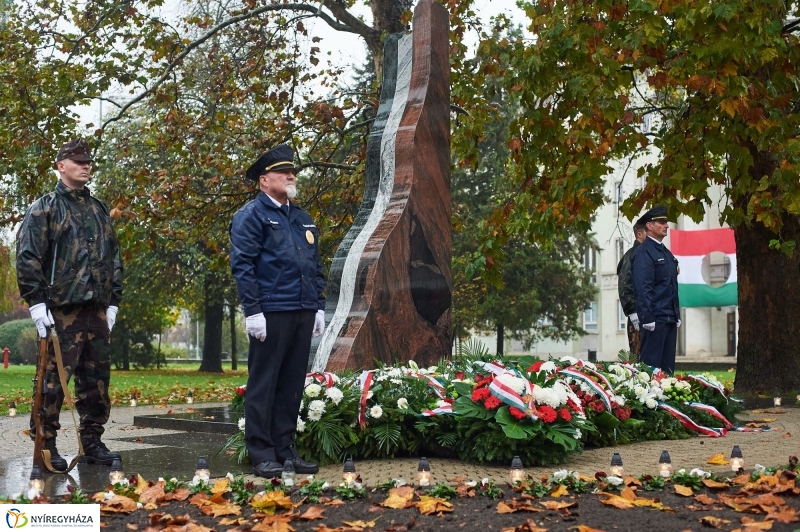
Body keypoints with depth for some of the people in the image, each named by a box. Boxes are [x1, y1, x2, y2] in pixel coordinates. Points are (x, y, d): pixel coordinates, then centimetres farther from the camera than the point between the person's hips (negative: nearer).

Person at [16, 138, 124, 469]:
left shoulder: (99, 210, 18)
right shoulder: (44, 208, 0)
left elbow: (114, 257, 20)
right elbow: (27, 258, -7)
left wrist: (113, 302, 13)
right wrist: (37, 302, -14)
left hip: (96, 309, 6)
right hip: (61, 309, -6)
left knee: (97, 379, 8)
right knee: (54, 379, -4)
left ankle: (92, 442, 17)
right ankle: (44, 445, 5)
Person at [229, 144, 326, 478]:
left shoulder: (302, 218, 20)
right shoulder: (251, 216, -3)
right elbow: (242, 266, -10)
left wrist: (319, 307, 14)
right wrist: (252, 311, -16)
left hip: (303, 313, 7)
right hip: (271, 313, -7)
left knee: (293, 384, 10)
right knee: (264, 384, -1)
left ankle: (285, 448, 18)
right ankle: (262, 454, 5)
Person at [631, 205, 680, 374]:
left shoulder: (666, 253, 18)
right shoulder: (644, 253, -10)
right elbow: (642, 289, -16)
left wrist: (677, 316, 17)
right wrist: (647, 319, -20)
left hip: (670, 318, 9)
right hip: (655, 319, -9)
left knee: (668, 365, 10)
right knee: (651, 365, -6)